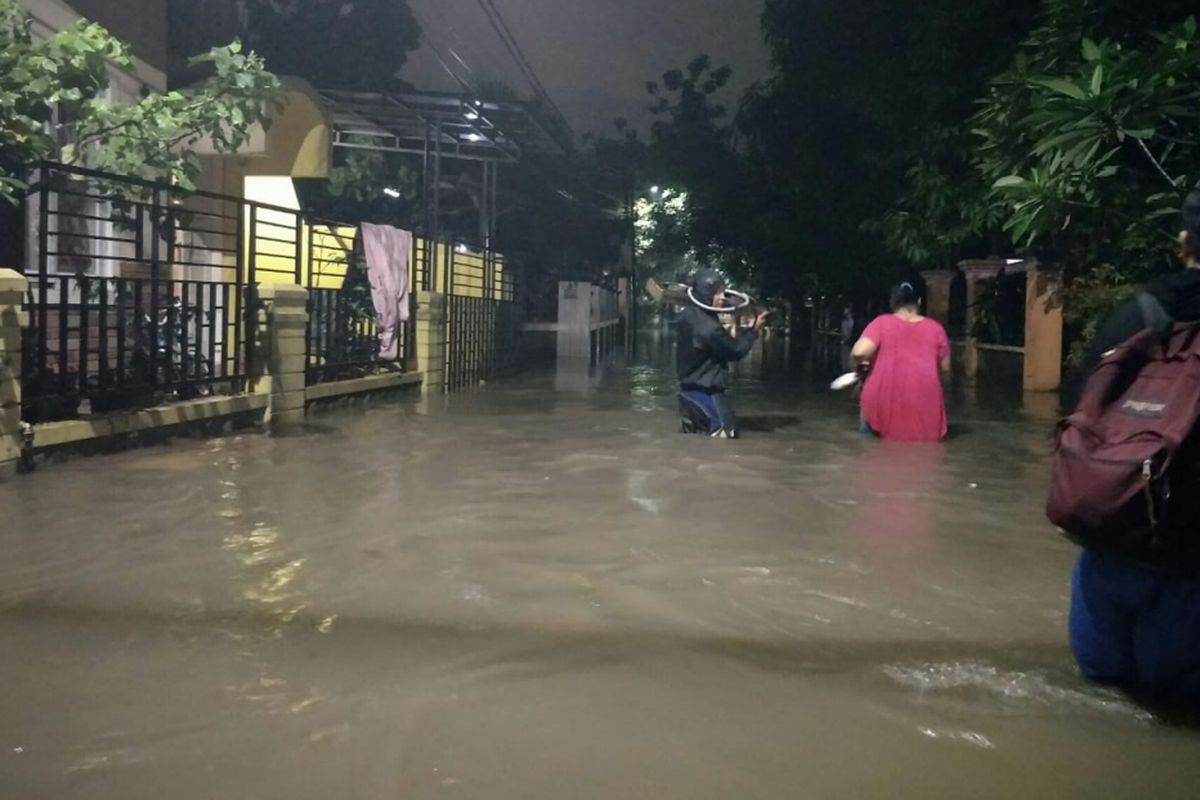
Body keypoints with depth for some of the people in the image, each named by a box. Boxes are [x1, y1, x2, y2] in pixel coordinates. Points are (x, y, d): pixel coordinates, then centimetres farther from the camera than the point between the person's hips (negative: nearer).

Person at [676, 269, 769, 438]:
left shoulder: (689, 314, 0)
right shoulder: (709, 328, -27)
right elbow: (735, 351, -12)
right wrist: (754, 330, -1)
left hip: (689, 389, 10)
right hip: (705, 392, -10)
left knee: (690, 436, 20)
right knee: (724, 435, -3)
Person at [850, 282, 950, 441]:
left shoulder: (882, 322, -2)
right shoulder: (935, 328, 4)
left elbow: (859, 352, -15)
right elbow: (945, 367, 12)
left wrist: (861, 362, 8)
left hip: (883, 404, 0)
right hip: (924, 406, 1)